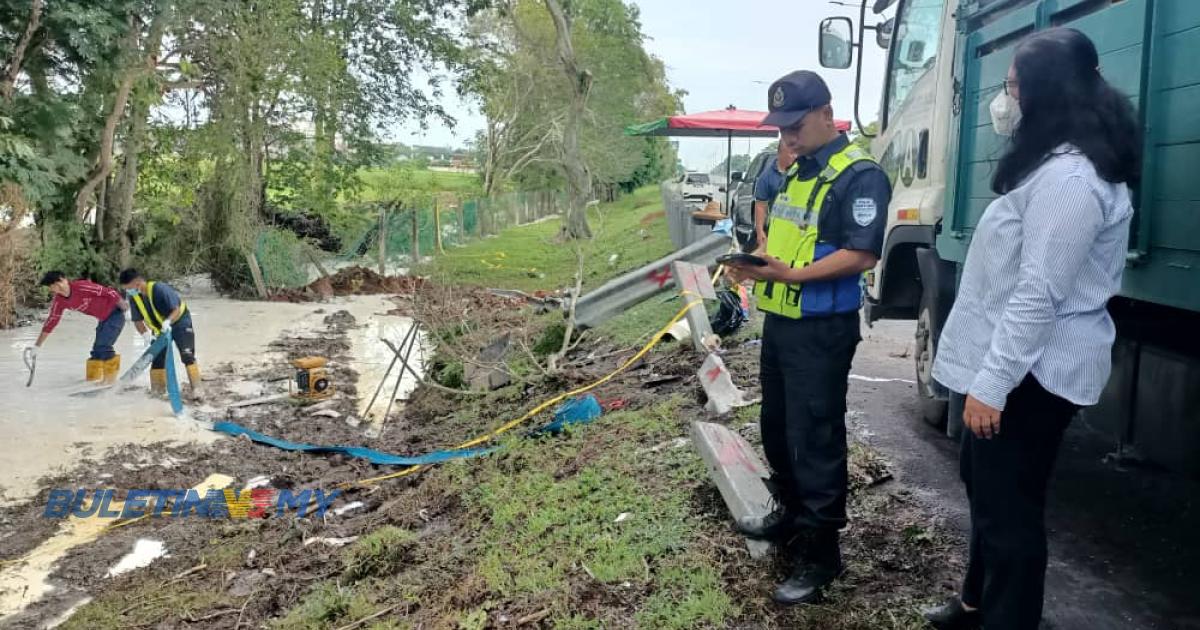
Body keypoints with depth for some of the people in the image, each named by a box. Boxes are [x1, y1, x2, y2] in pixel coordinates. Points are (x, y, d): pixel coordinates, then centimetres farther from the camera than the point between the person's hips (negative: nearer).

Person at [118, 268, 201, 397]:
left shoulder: (159, 289, -32)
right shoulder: (134, 297, -12)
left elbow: (177, 310, -34)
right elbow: (138, 320, -3)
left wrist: (168, 321, -52)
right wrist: (145, 333, -19)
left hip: (179, 321, -7)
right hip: (160, 328, 7)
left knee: (187, 355, -16)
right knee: (157, 358, 7)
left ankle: (196, 387, -16)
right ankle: (158, 389, 19)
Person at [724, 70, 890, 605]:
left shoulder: (859, 175, -15)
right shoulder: (795, 171, 14)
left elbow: (862, 255, -22)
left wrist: (794, 274, -30)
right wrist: (756, 265, 5)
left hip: (822, 330, -9)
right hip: (780, 320, 9)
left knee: (814, 439, -2)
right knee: (777, 428, 19)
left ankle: (820, 551, 10)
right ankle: (790, 512, 38)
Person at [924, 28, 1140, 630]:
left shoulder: (1068, 176, -22)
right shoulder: (1054, 164, 15)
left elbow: (1039, 293, -26)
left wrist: (990, 382, -25)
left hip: (1029, 375, -11)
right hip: (1017, 364, 11)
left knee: (1009, 506, -1)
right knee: (985, 485, 23)